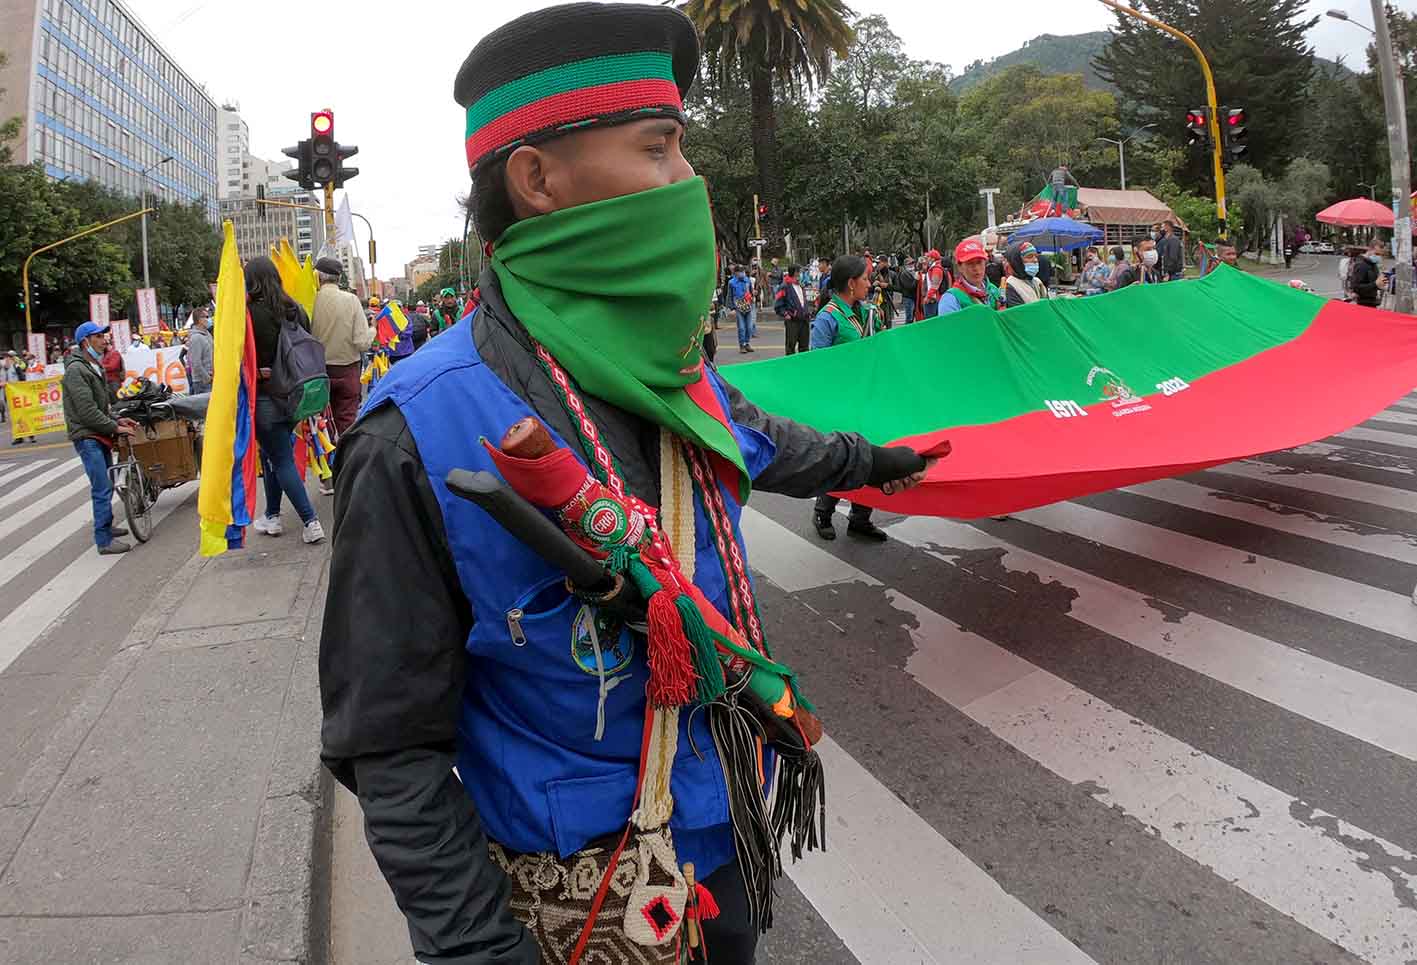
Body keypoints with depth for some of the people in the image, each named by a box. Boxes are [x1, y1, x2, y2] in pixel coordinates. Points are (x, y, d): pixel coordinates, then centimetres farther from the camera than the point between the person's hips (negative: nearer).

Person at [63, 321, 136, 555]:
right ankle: (104, 541, -13)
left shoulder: (95, 367, 18)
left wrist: (117, 420, 10)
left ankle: (106, 525, 34)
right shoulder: (76, 370, -15)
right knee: (103, 488, -14)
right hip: (87, 437, -10)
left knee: (106, 485, 19)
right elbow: (88, 411, -20)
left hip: (100, 435, 10)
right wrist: (115, 427, -15)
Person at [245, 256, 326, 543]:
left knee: (282, 460, -1)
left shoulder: (250, 313, -14)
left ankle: (310, 522, -6)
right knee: (273, 453, 20)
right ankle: (272, 515, 28)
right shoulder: (295, 309, 3)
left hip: (265, 398, -6)